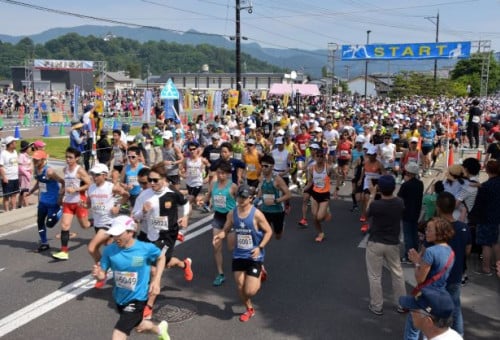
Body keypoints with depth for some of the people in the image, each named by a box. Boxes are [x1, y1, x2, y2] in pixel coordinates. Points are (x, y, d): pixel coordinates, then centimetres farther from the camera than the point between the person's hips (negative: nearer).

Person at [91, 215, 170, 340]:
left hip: (137, 300, -5)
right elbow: (102, 275, -9)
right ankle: (160, 329, 62)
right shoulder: (109, 250, -16)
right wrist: (97, 274, -32)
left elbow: (161, 257, -1)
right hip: (119, 299, 5)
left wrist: (156, 280, -10)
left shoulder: (146, 248, -22)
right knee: (139, 326, 29)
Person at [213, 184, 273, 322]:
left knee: (250, 291, -7)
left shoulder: (256, 214, -16)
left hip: (254, 256, -4)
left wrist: (260, 247, -20)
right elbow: (226, 229, 7)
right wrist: (219, 236, -16)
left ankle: (258, 277, 28)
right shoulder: (232, 214, -3)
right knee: (240, 287, 9)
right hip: (238, 255, 4)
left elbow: (268, 231, -8)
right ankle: (249, 310, 36)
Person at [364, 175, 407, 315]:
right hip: (393, 244, 4)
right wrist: (390, 191, 13)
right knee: (397, 274, 19)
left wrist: (372, 194, 7)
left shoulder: (375, 205, -22)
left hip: (375, 244, -3)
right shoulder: (400, 203, -11)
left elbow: (367, 213, 1)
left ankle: (377, 306, 20)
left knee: (375, 276, 10)